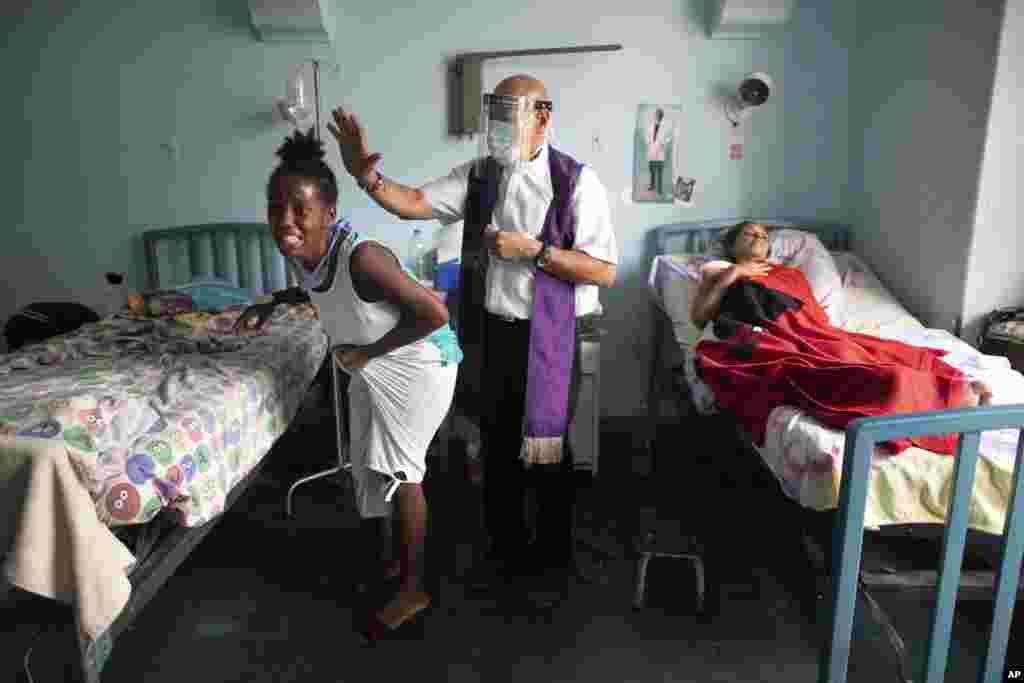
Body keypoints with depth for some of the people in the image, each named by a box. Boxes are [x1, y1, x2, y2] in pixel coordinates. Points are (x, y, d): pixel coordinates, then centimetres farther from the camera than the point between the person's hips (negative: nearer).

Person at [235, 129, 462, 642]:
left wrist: (367, 351, -23)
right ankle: (400, 557, 38)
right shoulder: (299, 254, -10)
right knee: (371, 463, 16)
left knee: (397, 470, -3)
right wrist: (275, 302, 4)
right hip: (370, 368, 8)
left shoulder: (361, 256, -35)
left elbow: (433, 313, -31)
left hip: (416, 365, -8)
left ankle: (413, 588, 16)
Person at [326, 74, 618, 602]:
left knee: (547, 451, 10)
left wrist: (533, 250, -21)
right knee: (497, 446, 18)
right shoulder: (478, 176, 4)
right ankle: (506, 548, 39)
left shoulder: (576, 182, -11)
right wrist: (366, 175, -24)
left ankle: (554, 558, 33)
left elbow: (604, 271, -15)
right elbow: (414, 203, -7)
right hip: (490, 333, 5)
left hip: (548, 338, -5)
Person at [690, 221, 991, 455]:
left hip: (808, 335, 5)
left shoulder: (789, 273, 35)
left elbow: (820, 318, 23)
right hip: (767, 341, -5)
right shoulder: (719, 273, 27)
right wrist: (732, 275, 5)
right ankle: (954, 396, -37)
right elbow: (697, 316, 9)